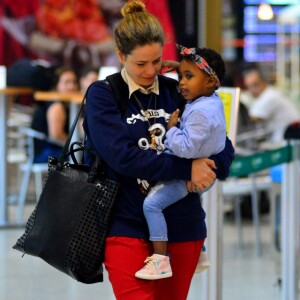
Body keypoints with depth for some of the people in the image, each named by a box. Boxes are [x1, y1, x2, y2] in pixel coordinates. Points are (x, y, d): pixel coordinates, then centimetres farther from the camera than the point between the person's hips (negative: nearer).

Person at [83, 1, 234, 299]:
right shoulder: (102, 95, -1)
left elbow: (224, 148, 9)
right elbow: (121, 155, -15)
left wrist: (207, 170, -14)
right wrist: (186, 168, -18)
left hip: (182, 228, 4)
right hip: (127, 227, -4)